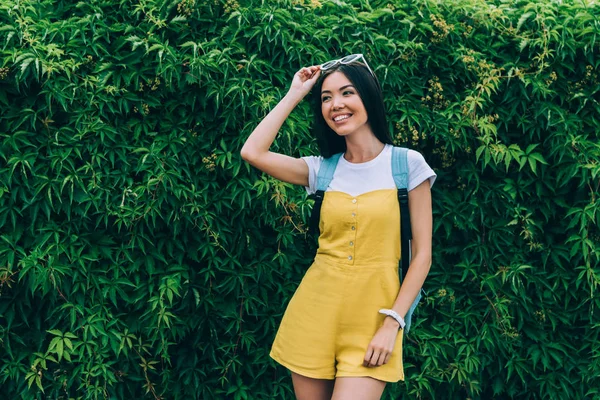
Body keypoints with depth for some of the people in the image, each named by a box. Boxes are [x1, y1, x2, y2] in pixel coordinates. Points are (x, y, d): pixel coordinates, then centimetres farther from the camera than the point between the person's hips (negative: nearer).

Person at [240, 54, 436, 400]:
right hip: (316, 309, 3)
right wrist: (295, 94, 1)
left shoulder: (407, 163, -3)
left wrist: (392, 324, -11)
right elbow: (252, 152, -6)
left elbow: (422, 253, -3)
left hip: (371, 314, -3)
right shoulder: (324, 168, 6)